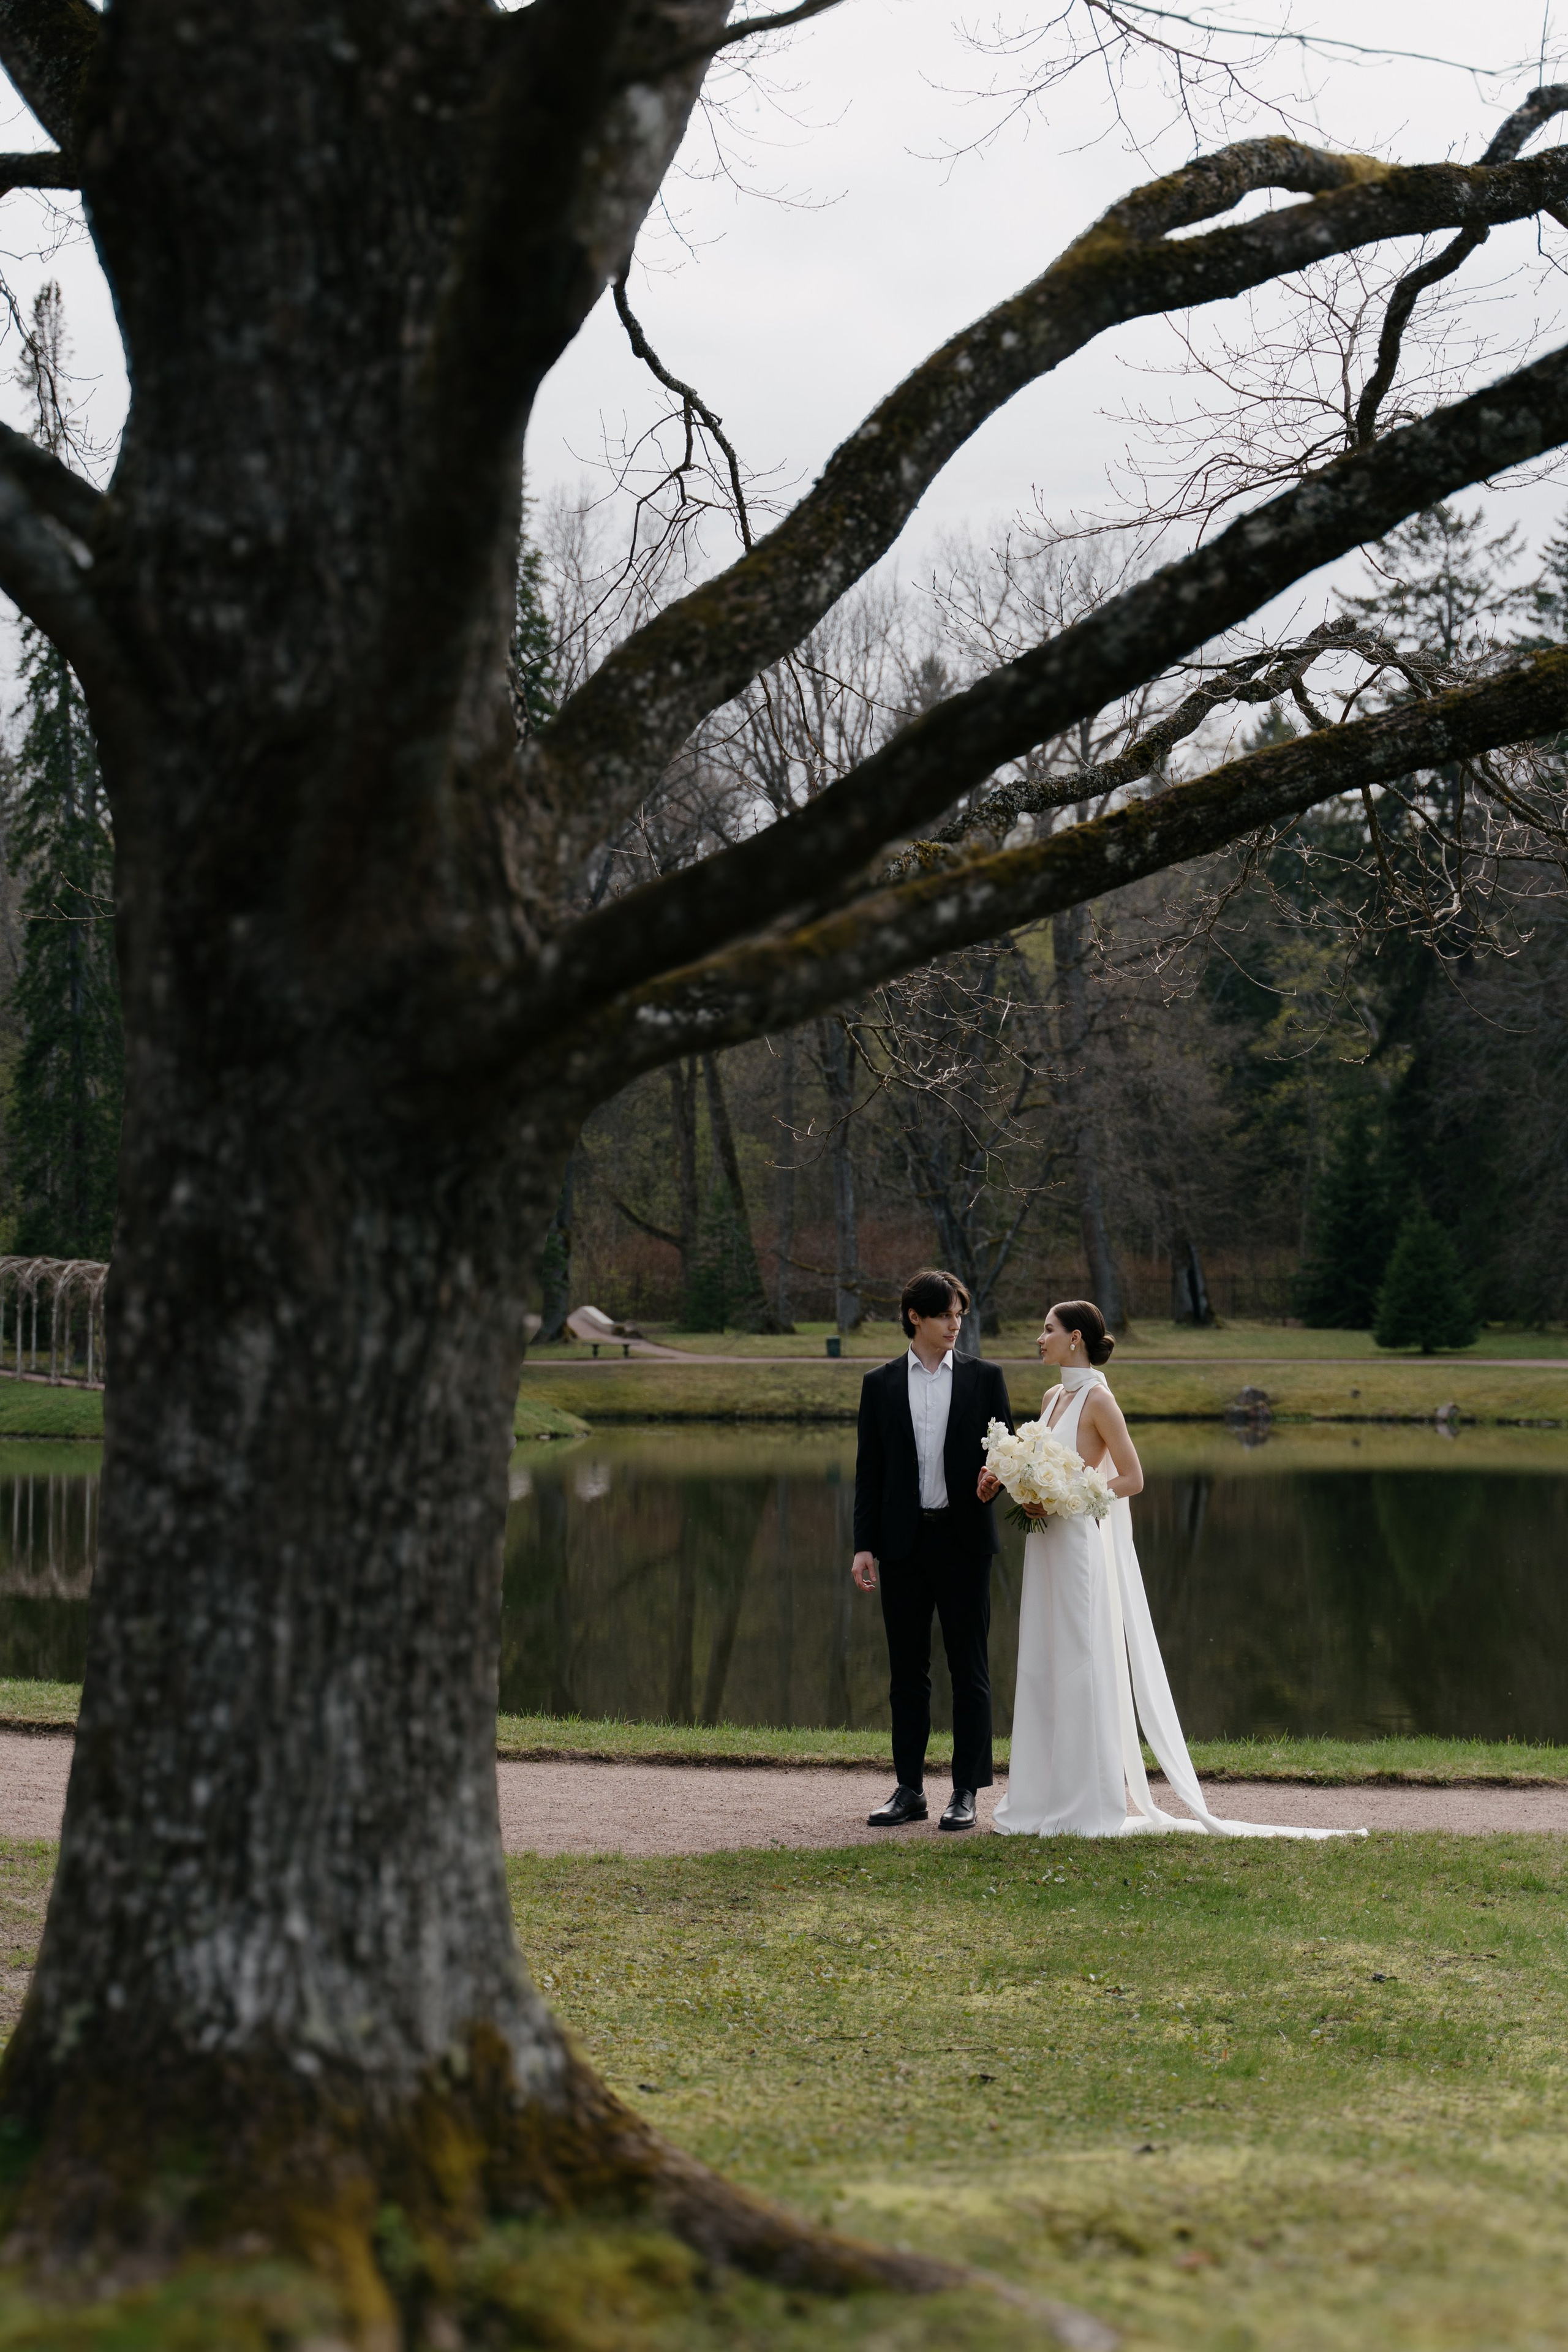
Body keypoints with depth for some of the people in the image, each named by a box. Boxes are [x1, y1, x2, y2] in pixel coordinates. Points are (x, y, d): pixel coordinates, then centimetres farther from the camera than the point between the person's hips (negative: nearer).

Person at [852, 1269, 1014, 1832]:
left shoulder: (984, 1378, 4)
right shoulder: (880, 1384, 7)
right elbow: (869, 1470, 7)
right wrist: (865, 1545, 1)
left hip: (963, 1538, -1)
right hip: (903, 1542, 1)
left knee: (969, 1669, 1)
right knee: (907, 1671, 7)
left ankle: (966, 1791, 7)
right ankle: (909, 1790, 14)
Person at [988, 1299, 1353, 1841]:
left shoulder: (1098, 1400, -11)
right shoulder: (1053, 1398, 13)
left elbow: (1132, 1478, -13)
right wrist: (1005, 1480, 3)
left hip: (1082, 1542, -9)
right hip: (1047, 1543, 9)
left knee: (1084, 1667, -5)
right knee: (1042, 1668, 9)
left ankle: (1091, 1805, 1)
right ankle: (1050, 1796, 15)